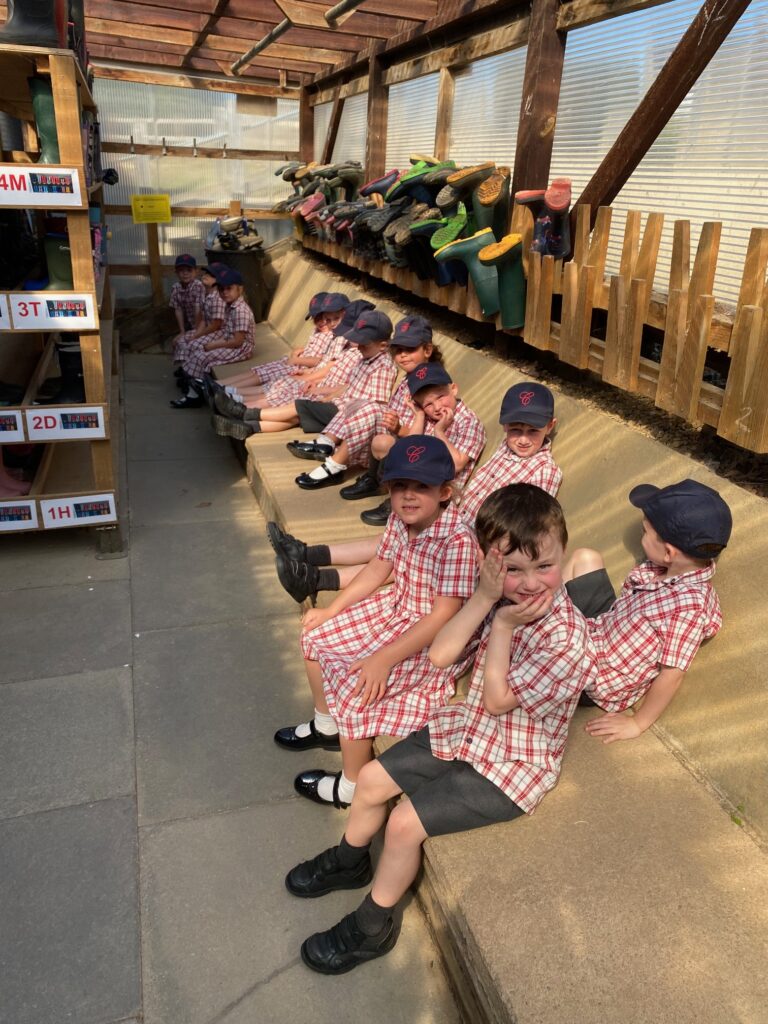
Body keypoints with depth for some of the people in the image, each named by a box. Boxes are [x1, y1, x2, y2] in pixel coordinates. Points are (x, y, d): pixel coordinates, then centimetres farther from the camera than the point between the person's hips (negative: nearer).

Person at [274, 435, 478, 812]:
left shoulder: (457, 541, -31)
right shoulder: (399, 519, -6)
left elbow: (444, 615, -30)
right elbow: (378, 568, 9)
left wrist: (385, 658, -31)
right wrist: (331, 610, 6)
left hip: (435, 640, -9)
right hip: (396, 610, 9)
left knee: (353, 683, -21)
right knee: (316, 636, 11)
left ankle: (353, 785, 5)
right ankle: (327, 725, 35)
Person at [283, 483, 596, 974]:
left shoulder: (567, 639, -29)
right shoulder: (502, 598, -10)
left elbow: (498, 701, -23)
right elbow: (439, 654, -16)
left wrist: (503, 626, -27)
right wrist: (484, 598, -26)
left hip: (512, 763, -7)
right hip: (468, 727, 7)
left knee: (405, 823, -12)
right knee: (372, 779, 9)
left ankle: (372, 928, 16)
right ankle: (349, 862, 40)